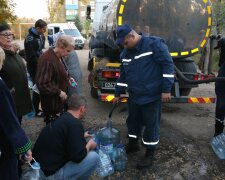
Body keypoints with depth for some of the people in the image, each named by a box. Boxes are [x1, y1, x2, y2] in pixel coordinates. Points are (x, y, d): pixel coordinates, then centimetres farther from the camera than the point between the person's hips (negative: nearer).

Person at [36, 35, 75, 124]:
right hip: (51, 101, -9)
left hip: (58, 98, 9)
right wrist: (59, 92, -23)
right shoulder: (47, 59, -26)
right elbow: (43, 83, -27)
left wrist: (67, 79, 4)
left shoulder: (58, 56, 5)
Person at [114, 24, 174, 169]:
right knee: (133, 121, 18)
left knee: (151, 124, 4)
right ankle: (133, 144, 41)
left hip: (151, 96, -7)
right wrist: (118, 93, 20)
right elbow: (123, 74, 17)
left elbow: (168, 64, -16)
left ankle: (150, 154, 19)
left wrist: (166, 89, -18)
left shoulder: (154, 43, -14)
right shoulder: (126, 53, 8)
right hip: (134, 96, 7)